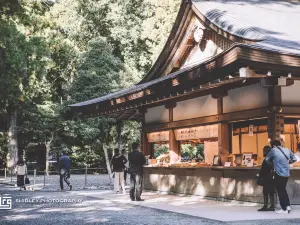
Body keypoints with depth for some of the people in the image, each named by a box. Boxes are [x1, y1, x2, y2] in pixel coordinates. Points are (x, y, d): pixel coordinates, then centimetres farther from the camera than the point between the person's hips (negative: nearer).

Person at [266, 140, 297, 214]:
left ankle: (284, 209, 8)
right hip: (287, 174, 6)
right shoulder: (287, 150, 5)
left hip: (279, 174, -6)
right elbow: (294, 159, 15)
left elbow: (267, 159, 4)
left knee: (280, 191, 4)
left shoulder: (273, 150, -8)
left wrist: (272, 163, 21)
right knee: (283, 190, 22)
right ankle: (288, 206, 18)